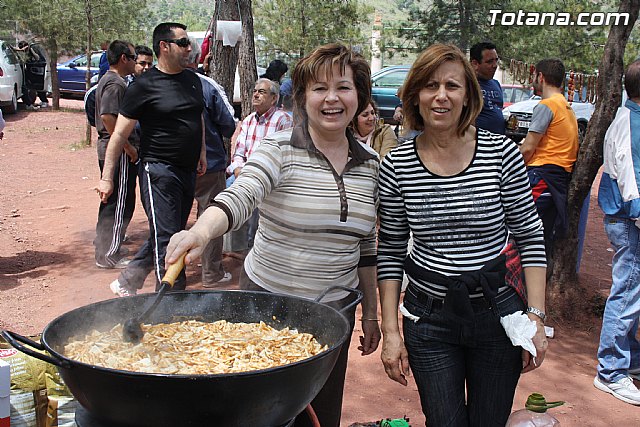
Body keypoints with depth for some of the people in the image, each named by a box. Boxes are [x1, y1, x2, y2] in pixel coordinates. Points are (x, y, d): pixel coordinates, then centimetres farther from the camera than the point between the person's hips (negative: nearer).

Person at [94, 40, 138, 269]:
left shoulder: (106, 79, 16)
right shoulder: (116, 83, -16)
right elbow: (108, 117, -27)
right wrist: (128, 147, -22)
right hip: (119, 152, -11)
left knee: (111, 201, 20)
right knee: (121, 203, -4)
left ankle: (104, 245, 33)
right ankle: (109, 255, 2)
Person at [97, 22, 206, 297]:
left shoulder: (192, 80, 12)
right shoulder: (145, 85, -9)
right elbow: (120, 134, -8)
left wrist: (201, 153, 22)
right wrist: (106, 178, -10)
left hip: (188, 171, 8)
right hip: (158, 170, -7)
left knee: (165, 236, 15)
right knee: (167, 241, -8)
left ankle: (125, 283, 32)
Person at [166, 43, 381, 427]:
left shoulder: (370, 164, 2)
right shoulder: (279, 150, -11)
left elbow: (367, 247, 10)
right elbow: (239, 198, -29)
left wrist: (371, 313, 12)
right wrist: (202, 230, -49)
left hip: (336, 309, 4)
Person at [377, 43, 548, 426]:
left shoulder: (502, 153, -9)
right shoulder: (396, 165, -6)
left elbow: (530, 238, -2)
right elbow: (391, 251, 0)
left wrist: (536, 316, -7)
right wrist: (391, 332, -3)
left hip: (497, 314, 0)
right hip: (428, 319, 0)